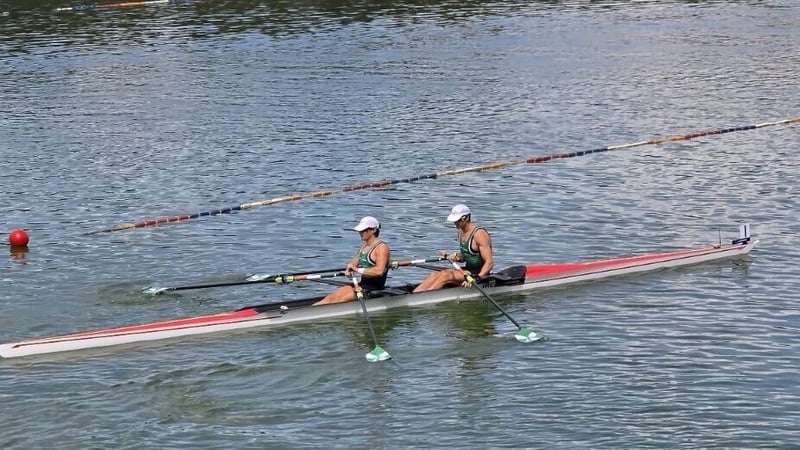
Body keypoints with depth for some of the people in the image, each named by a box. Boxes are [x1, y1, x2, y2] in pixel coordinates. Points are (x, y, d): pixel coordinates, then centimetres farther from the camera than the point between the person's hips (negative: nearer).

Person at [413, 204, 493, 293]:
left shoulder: (479, 234, -18)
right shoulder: (461, 232, 9)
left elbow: (489, 262, -22)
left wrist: (477, 278, -33)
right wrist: (457, 257, -2)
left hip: (480, 273, -8)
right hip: (468, 269, 8)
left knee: (446, 275, -26)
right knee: (435, 275, -12)